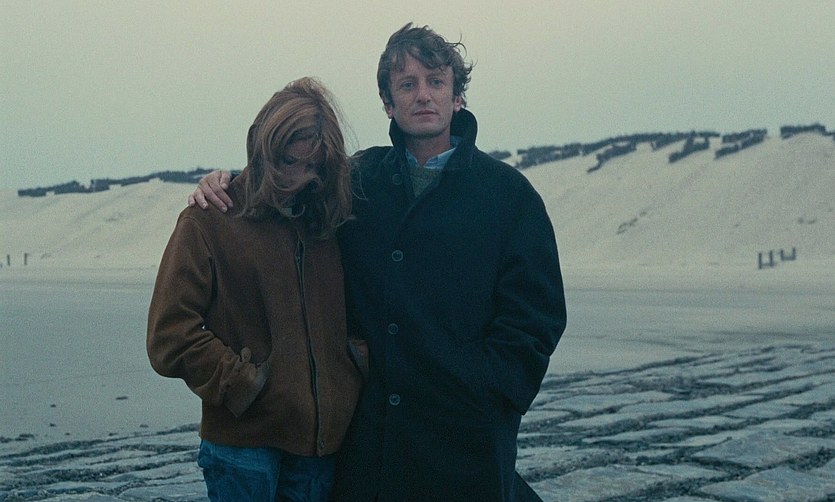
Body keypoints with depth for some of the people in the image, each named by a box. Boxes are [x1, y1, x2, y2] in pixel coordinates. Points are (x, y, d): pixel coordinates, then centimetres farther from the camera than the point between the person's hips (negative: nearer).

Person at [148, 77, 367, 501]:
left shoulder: (330, 224, 12)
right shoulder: (209, 221, -3)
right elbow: (169, 334, -9)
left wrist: (361, 361, 1)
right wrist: (243, 383, -11)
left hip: (323, 442, 5)